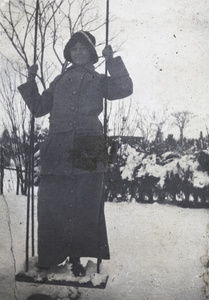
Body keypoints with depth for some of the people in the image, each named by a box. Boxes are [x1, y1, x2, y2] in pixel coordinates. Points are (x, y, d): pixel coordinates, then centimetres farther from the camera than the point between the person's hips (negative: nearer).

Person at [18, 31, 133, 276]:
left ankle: (75, 258, 8)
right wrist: (30, 82, 17)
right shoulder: (59, 81, 23)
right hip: (58, 147, 2)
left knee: (84, 205, -2)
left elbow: (124, 89, -1)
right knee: (52, 204, -1)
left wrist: (112, 61, -4)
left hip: (87, 147, -2)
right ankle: (48, 257, 9)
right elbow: (38, 108, 26)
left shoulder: (98, 80, 16)